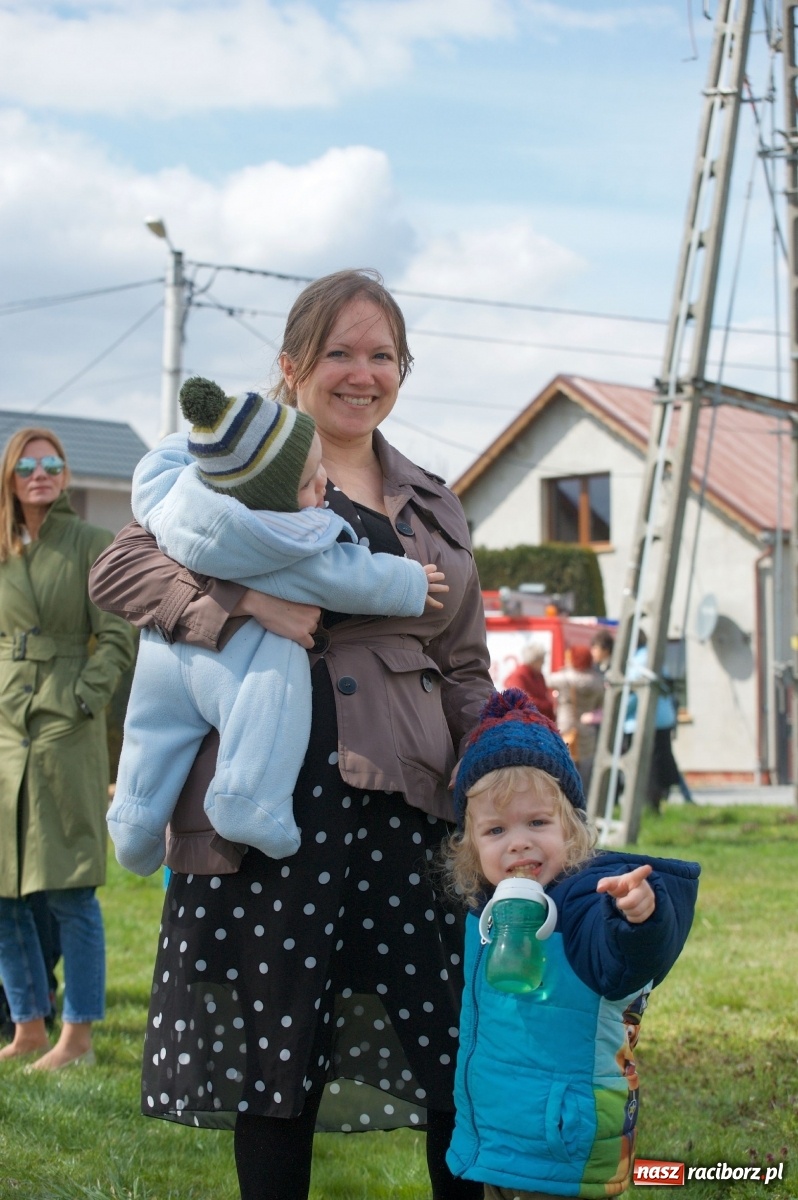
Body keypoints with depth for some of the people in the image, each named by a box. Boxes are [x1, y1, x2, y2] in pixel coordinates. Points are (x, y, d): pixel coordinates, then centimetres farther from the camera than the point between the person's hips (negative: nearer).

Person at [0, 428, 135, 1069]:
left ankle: (78, 1035, 3)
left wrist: (82, 699, -13)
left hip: (65, 731, -5)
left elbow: (119, 636, -4)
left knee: (70, 890, -4)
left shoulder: (92, 545, 1)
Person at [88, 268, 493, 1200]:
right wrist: (241, 602, -17)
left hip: (401, 803, 3)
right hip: (273, 799, -3)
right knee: (275, 1052, 3)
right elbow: (118, 568, -3)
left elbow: (464, 671, 20)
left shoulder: (433, 509, 19)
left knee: (453, 1044, 0)